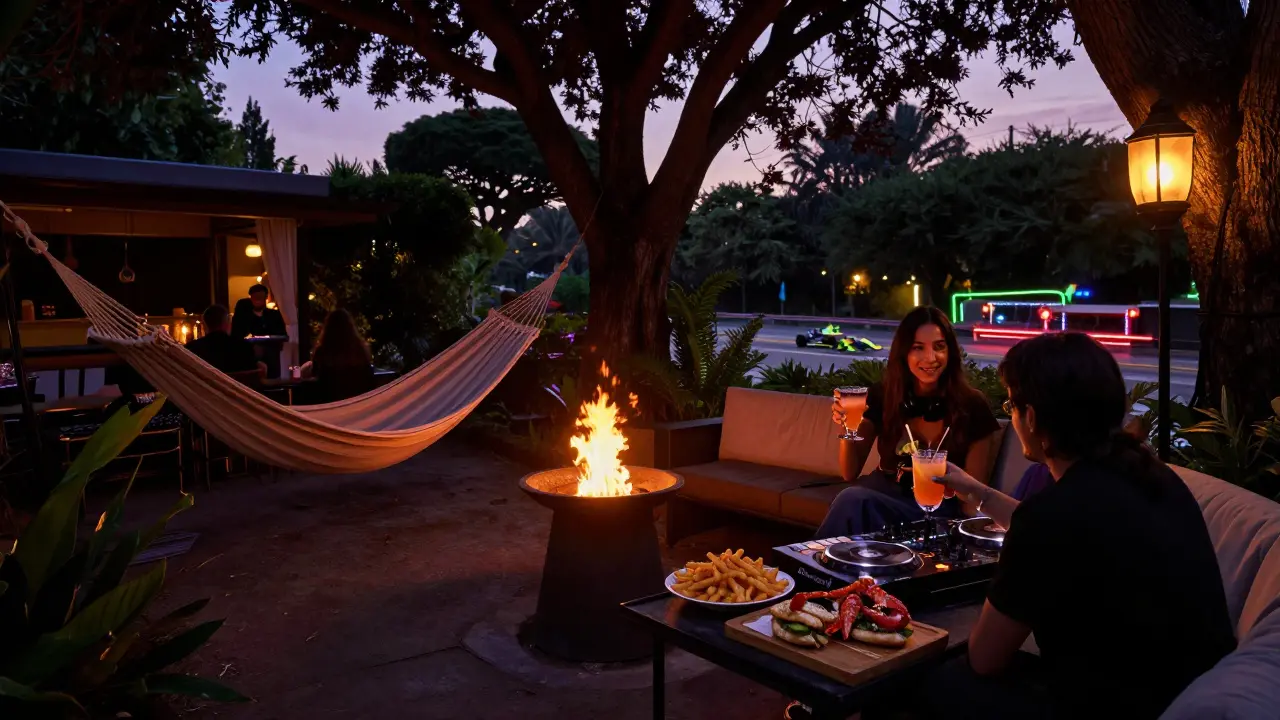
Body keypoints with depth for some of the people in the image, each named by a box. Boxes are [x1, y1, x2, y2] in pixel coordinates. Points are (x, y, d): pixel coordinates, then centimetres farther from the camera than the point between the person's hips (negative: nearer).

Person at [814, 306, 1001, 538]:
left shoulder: (972, 405, -7)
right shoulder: (881, 395, -2)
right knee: (850, 497, -33)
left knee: (853, 503, -31)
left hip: (936, 508, -2)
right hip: (883, 491, 3)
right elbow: (850, 472, 0)